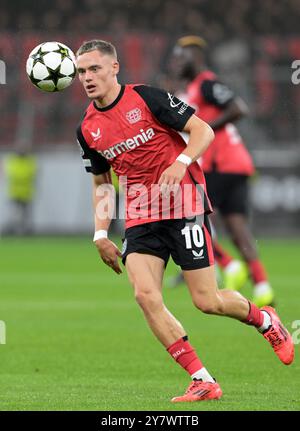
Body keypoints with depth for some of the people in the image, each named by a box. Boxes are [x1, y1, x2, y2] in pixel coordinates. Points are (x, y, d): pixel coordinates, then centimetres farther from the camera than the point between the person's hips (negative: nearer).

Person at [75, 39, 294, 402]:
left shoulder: (146, 97, -8)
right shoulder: (87, 130, 7)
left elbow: (203, 130, -6)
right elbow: (100, 182, 20)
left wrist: (181, 162, -23)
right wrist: (101, 234, 11)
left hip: (183, 205, -5)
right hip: (140, 218, 5)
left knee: (206, 301, -5)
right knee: (145, 295, -17)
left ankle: (265, 320, 29)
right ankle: (203, 382, -10)